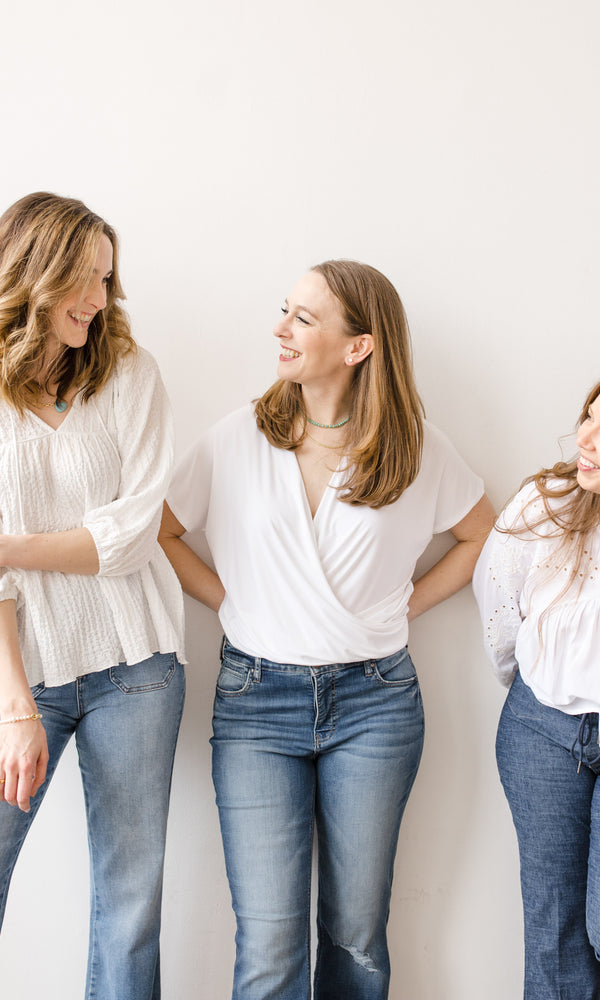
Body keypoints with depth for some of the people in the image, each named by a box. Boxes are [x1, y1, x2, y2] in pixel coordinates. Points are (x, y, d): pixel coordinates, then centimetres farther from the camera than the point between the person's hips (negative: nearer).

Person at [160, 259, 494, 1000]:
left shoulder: (416, 448, 0)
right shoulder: (239, 439, 0)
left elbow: (483, 534, 13)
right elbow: (157, 531, 6)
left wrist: (405, 605, 4)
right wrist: (232, 601, -2)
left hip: (374, 702, 1)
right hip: (256, 701, 0)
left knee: (356, 937, 9)